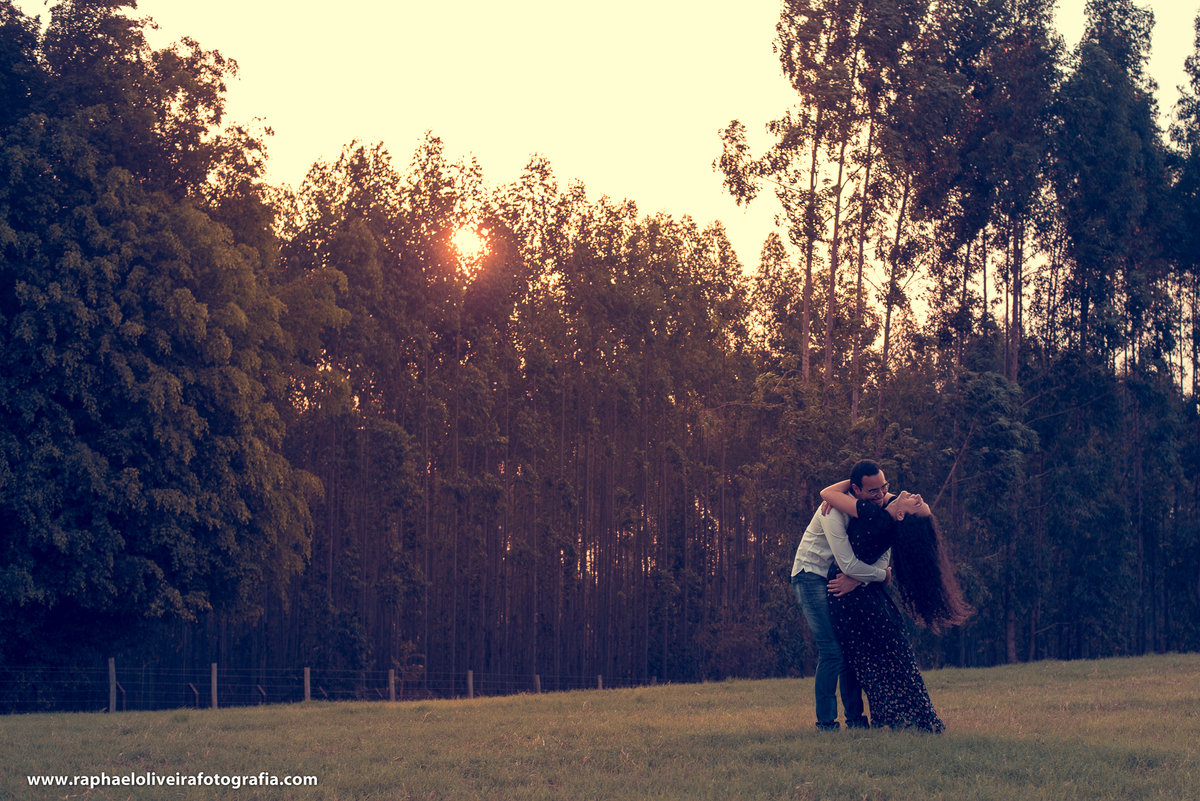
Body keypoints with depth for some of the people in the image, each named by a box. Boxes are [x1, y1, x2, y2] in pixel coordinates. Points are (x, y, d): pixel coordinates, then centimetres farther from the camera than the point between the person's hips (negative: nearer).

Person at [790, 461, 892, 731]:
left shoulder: (880, 505, -5)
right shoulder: (834, 510, -27)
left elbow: (882, 553, -5)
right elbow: (848, 564, -30)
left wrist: (855, 580, -23)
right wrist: (882, 574, -14)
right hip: (812, 575, -7)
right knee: (832, 650, -14)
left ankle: (854, 717, 11)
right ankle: (826, 722, -9)